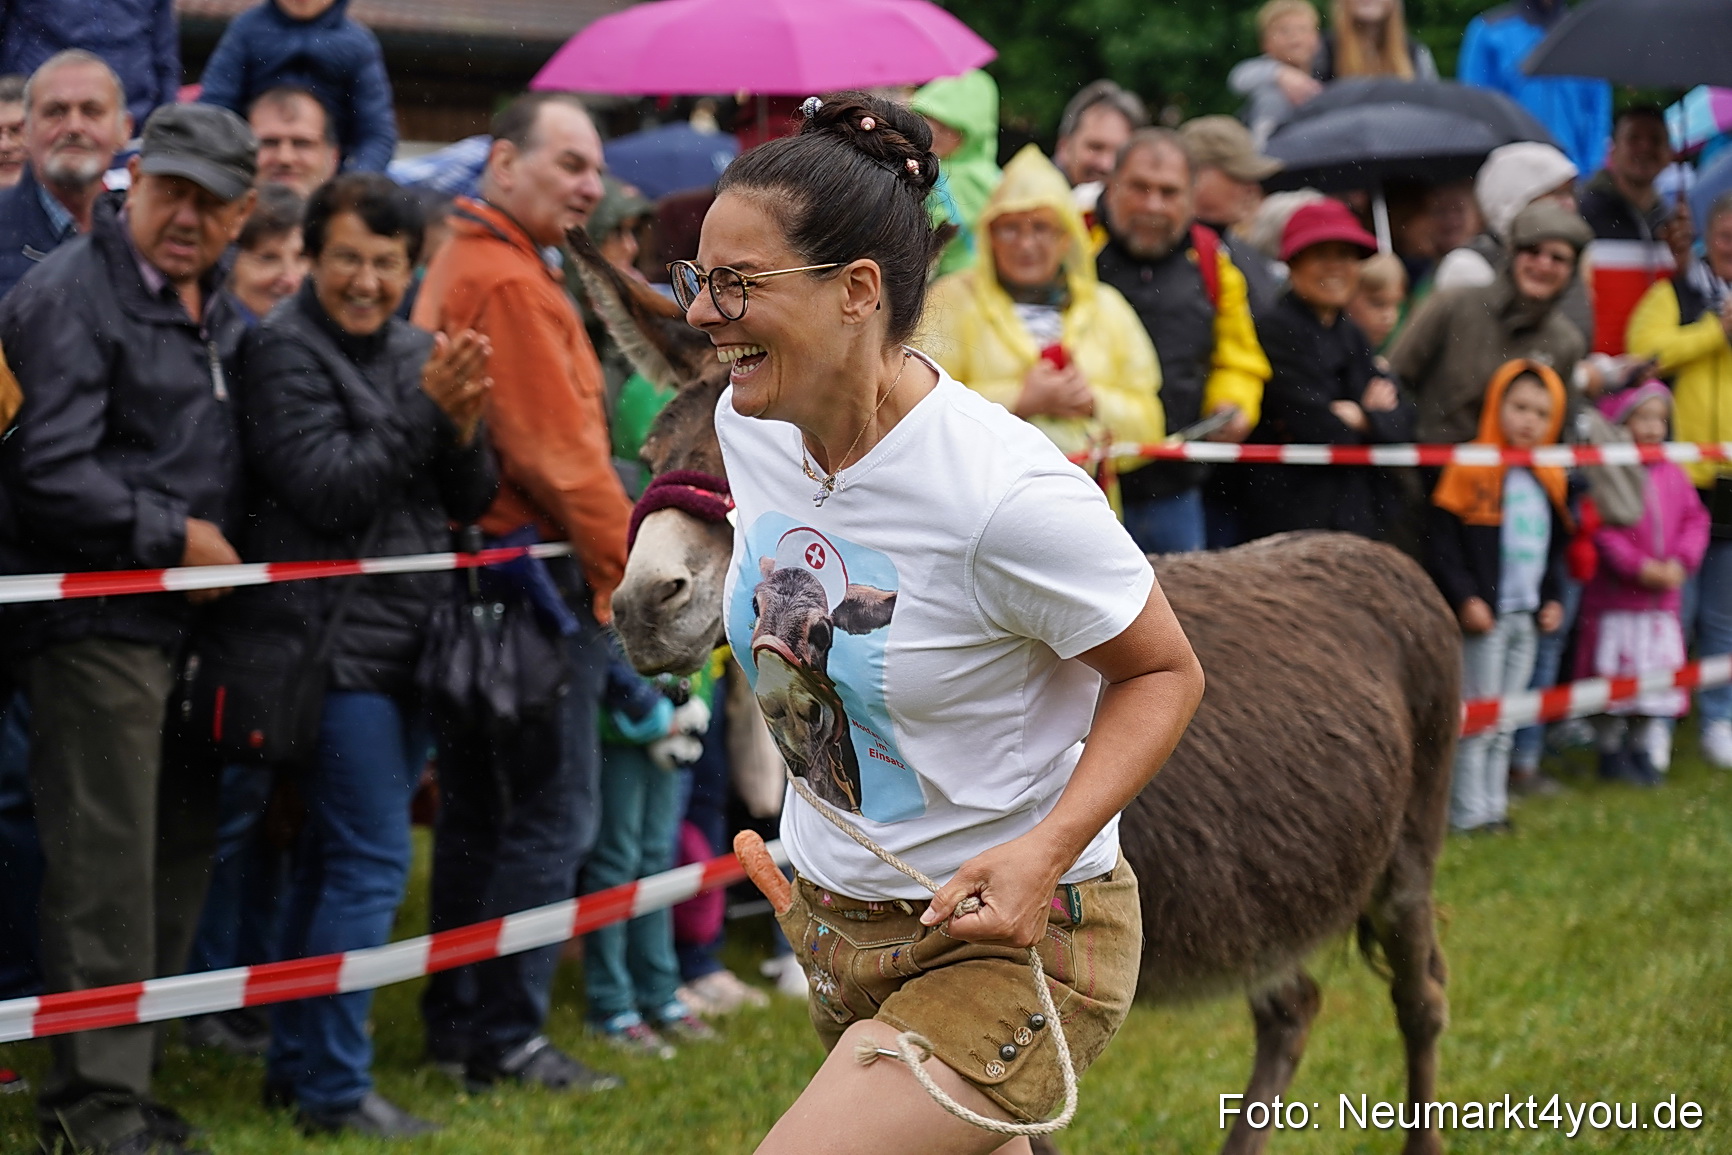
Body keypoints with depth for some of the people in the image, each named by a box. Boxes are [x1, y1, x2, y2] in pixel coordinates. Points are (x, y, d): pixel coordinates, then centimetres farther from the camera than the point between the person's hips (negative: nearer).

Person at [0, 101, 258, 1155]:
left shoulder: (219, 310, 17)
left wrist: (220, 551, 12)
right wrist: (175, 538, -11)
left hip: (190, 616, 9)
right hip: (98, 621, -8)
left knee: (181, 852, 11)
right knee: (106, 863, -7)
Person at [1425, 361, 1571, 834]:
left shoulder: (1550, 481, 11)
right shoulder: (1470, 472, -11)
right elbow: (1441, 543, -12)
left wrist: (1553, 599, 12)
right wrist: (1465, 599, -18)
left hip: (1528, 618, 7)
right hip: (1483, 616, -7)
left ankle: (1494, 806, 18)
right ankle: (1468, 812, 0)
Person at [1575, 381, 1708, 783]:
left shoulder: (1673, 474, 8)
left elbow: (1695, 520, 8)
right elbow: (1600, 527, -16)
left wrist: (1680, 562, -8)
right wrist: (1639, 567, -19)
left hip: (1663, 600, 5)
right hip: (1614, 602, -5)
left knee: (1659, 682, 7)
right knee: (1615, 681, 4)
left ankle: (1648, 751, 18)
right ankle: (1612, 751, 17)